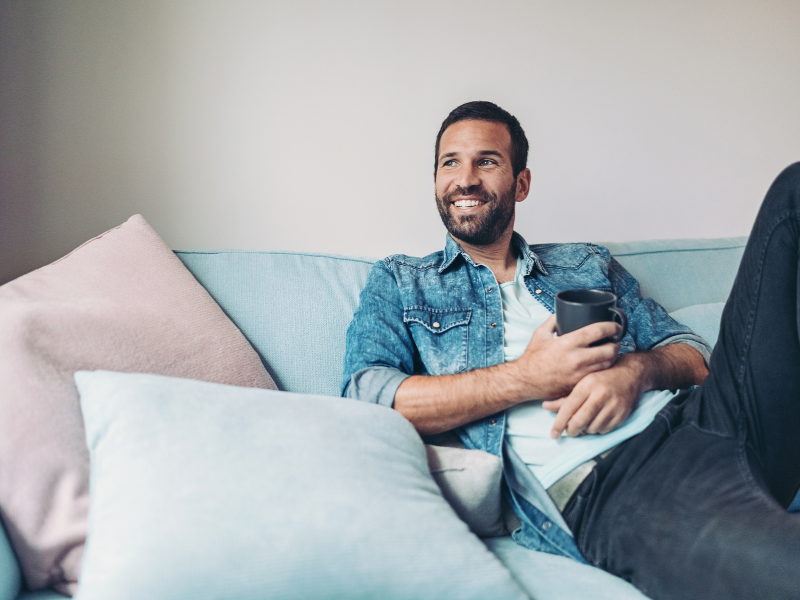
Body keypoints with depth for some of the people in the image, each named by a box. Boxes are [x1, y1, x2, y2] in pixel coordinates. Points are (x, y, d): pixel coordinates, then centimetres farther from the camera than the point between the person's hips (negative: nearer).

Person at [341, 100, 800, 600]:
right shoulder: (397, 283, 19)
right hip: (594, 488, -6)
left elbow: (692, 354, 21)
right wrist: (528, 378, -8)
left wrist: (636, 370, -5)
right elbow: (366, 401, 0)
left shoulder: (589, 265, 27)